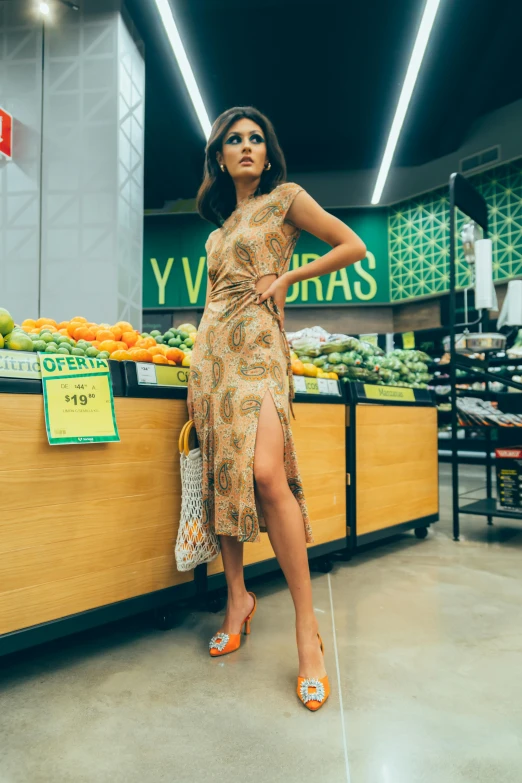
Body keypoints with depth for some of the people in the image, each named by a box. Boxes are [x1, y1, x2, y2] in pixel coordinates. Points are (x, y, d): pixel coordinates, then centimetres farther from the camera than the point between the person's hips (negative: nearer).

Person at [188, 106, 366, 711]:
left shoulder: (285, 198, 9)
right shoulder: (219, 225, 24)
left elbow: (354, 246, 5)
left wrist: (287, 276, -2)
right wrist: (196, 378, 16)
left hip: (257, 349, -6)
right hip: (211, 349, 7)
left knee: (266, 474, -23)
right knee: (221, 473, 1)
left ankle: (306, 629, -12)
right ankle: (237, 597, 17)